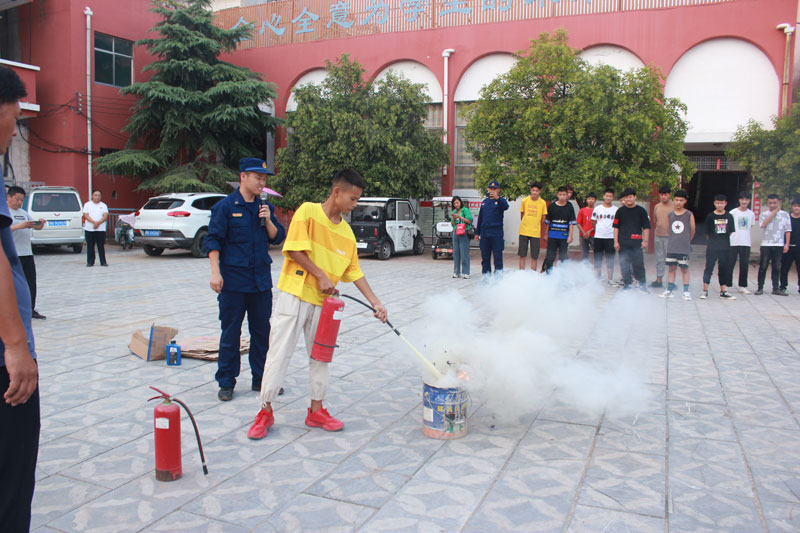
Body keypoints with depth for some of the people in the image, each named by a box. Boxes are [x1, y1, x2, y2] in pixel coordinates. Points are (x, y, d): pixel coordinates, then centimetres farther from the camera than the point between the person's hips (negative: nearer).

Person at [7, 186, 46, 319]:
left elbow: (37, 227, 20)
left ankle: (31, 309, 15)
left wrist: (41, 223, -2)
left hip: (27, 253, 7)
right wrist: (19, 226, -26)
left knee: (31, 283, 8)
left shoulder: (23, 212, 18)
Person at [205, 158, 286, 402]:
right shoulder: (225, 206, -4)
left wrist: (268, 220, -6)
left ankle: (261, 378, 22)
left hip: (261, 280, 5)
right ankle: (226, 382, 15)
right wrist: (215, 272, -14)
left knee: (262, 331, 10)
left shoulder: (265, 207, 10)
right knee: (230, 333, 3)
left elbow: (277, 238, 11)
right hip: (233, 281, -5)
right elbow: (213, 241, -6)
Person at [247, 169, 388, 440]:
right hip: (295, 293, -6)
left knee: (320, 355, 11)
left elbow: (354, 272, 10)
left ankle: (316, 410, 24)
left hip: (323, 301, 6)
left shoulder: (347, 232, 9)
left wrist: (375, 302, 4)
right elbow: (294, 249, -13)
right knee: (280, 352, -1)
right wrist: (321, 276, -13)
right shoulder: (308, 211, -7)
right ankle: (266, 411, 11)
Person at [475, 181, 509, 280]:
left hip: (496, 234, -5)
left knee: (498, 256, -5)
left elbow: (506, 207, -24)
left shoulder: (501, 201, 0)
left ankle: (498, 275, 0)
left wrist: (497, 198, -41)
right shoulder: (484, 202, 16)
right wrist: (477, 232, 18)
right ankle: (486, 275, 17)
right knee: (485, 256, 9)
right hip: (484, 234, 5)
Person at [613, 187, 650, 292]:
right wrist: (616, 242, 2)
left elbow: (646, 227, 6)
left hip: (637, 243, -1)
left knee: (638, 264, 0)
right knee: (624, 264, 2)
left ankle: (642, 283, 16)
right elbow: (616, 227, 8)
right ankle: (627, 284, 12)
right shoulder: (620, 211, 7)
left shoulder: (641, 210, 5)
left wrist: (645, 241, 0)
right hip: (623, 243, 1)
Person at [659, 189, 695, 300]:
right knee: (671, 268, 8)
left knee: (684, 269, 2)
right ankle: (670, 290, 15)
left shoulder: (689, 215, -3)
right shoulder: (669, 215, 5)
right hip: (671, 247, 3)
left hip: (684, 248, -3)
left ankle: (686, 291, 8)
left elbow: (692, 230, 5)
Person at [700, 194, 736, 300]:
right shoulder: (710, 217, -3)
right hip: (712, 247, -3)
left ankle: (723, 292, 17)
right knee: (709, 268, -3)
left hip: (725, 248, 3)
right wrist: (713, 240, 6)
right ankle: (705, 290, 2)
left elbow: (730, 232, 11)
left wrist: (723, 240, 8)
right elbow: (707, 233, 3)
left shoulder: (729, 216, 4)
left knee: (724, 269, 9)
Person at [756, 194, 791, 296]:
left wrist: (787, 244, 0)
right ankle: (760, 288, 5)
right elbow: (763, 224, -14)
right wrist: (773, 213, -8)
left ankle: (776, 288, 11)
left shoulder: (785, 214, 8)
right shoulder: (764, 214, 5)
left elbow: (788, 230, 8)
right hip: (766, 244, -1)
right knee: (763, 267, -1)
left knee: (777, 268, 5)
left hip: (779, 245, 1)